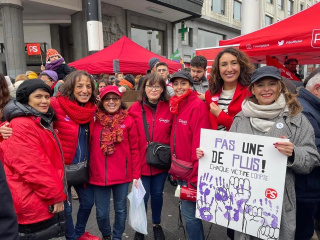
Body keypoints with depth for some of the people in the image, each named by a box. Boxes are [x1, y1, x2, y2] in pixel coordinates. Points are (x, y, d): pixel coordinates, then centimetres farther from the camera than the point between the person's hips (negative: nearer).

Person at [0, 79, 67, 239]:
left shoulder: (41, 122, 11)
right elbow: (32, 167, -25)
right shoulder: (21, 126, -20)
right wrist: (55, 195, -18)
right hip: (33, 204, -10)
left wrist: (56, 193, 16)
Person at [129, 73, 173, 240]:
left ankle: (157, 224, 41)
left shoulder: (169, 108, -5)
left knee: (157, 194, 16)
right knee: (143, 195, 9)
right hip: (141, 161, -1)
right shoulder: (135, 108, -7)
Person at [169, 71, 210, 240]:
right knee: (188, 210, 20)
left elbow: (200, 142, -21)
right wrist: (174, 166, 12)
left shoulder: (198, 106, -16)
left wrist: (195, 175, -19)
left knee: (188, 211, 3)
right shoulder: (177, 105, 9)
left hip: (192, 170, -8)